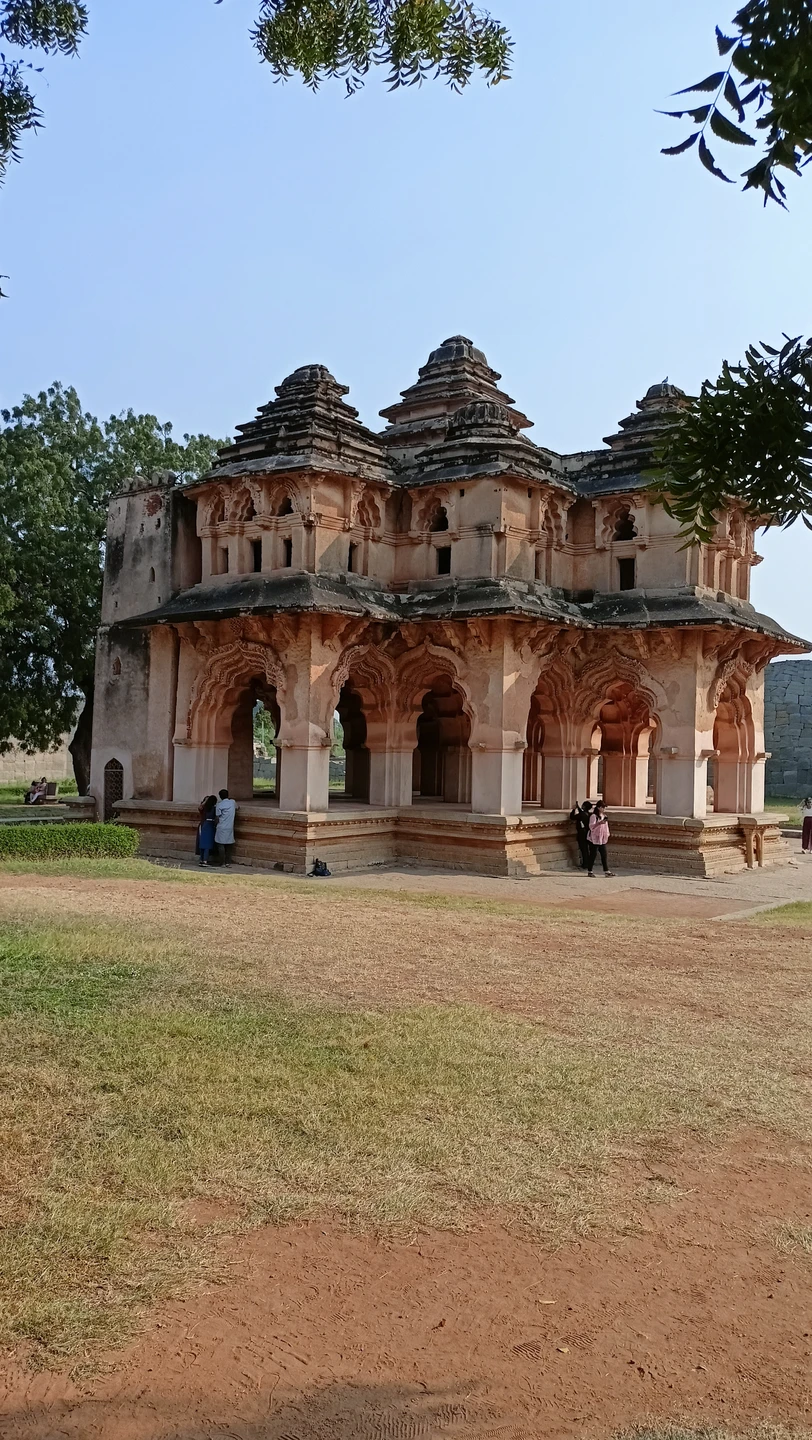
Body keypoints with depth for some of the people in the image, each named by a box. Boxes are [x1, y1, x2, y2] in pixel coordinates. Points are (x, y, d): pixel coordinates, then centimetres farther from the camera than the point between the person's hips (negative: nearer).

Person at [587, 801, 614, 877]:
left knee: (604, 855, 5)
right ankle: (590, 871, 6)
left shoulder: (604, 816, 13)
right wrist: (599, 823, -36)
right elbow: (591, 826, -23)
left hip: (603, 839, 7)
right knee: (593, 855, -1)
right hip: (594, 839, -7)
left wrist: (607, 835, 16)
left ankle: (606, 871, 7)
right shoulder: (594, 816, -11)